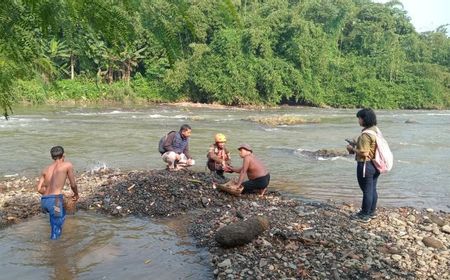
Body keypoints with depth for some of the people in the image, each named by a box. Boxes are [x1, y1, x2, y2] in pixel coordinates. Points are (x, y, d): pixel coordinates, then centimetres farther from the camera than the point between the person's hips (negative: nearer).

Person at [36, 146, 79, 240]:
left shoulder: (46, 169, 20)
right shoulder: (67, 165, 7)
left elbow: (39, 189, 11)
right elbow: (73, 185, 8)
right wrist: (76, 194, 28)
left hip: (43, 201, 7)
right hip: (54, 200, -6)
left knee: (62, 214, 33)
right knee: (57, 228, -2)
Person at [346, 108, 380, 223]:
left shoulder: (365, 135, -23)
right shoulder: (375, 130, 7)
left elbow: (364, 153, -26)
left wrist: (352, 149, -11)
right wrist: (357, 144, 11)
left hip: (366, 165, -9)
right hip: (375, 164, 9)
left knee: (367, 190, 1)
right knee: (372, 189, 18)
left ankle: (364, 215, 13)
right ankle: (372, 211, 30)